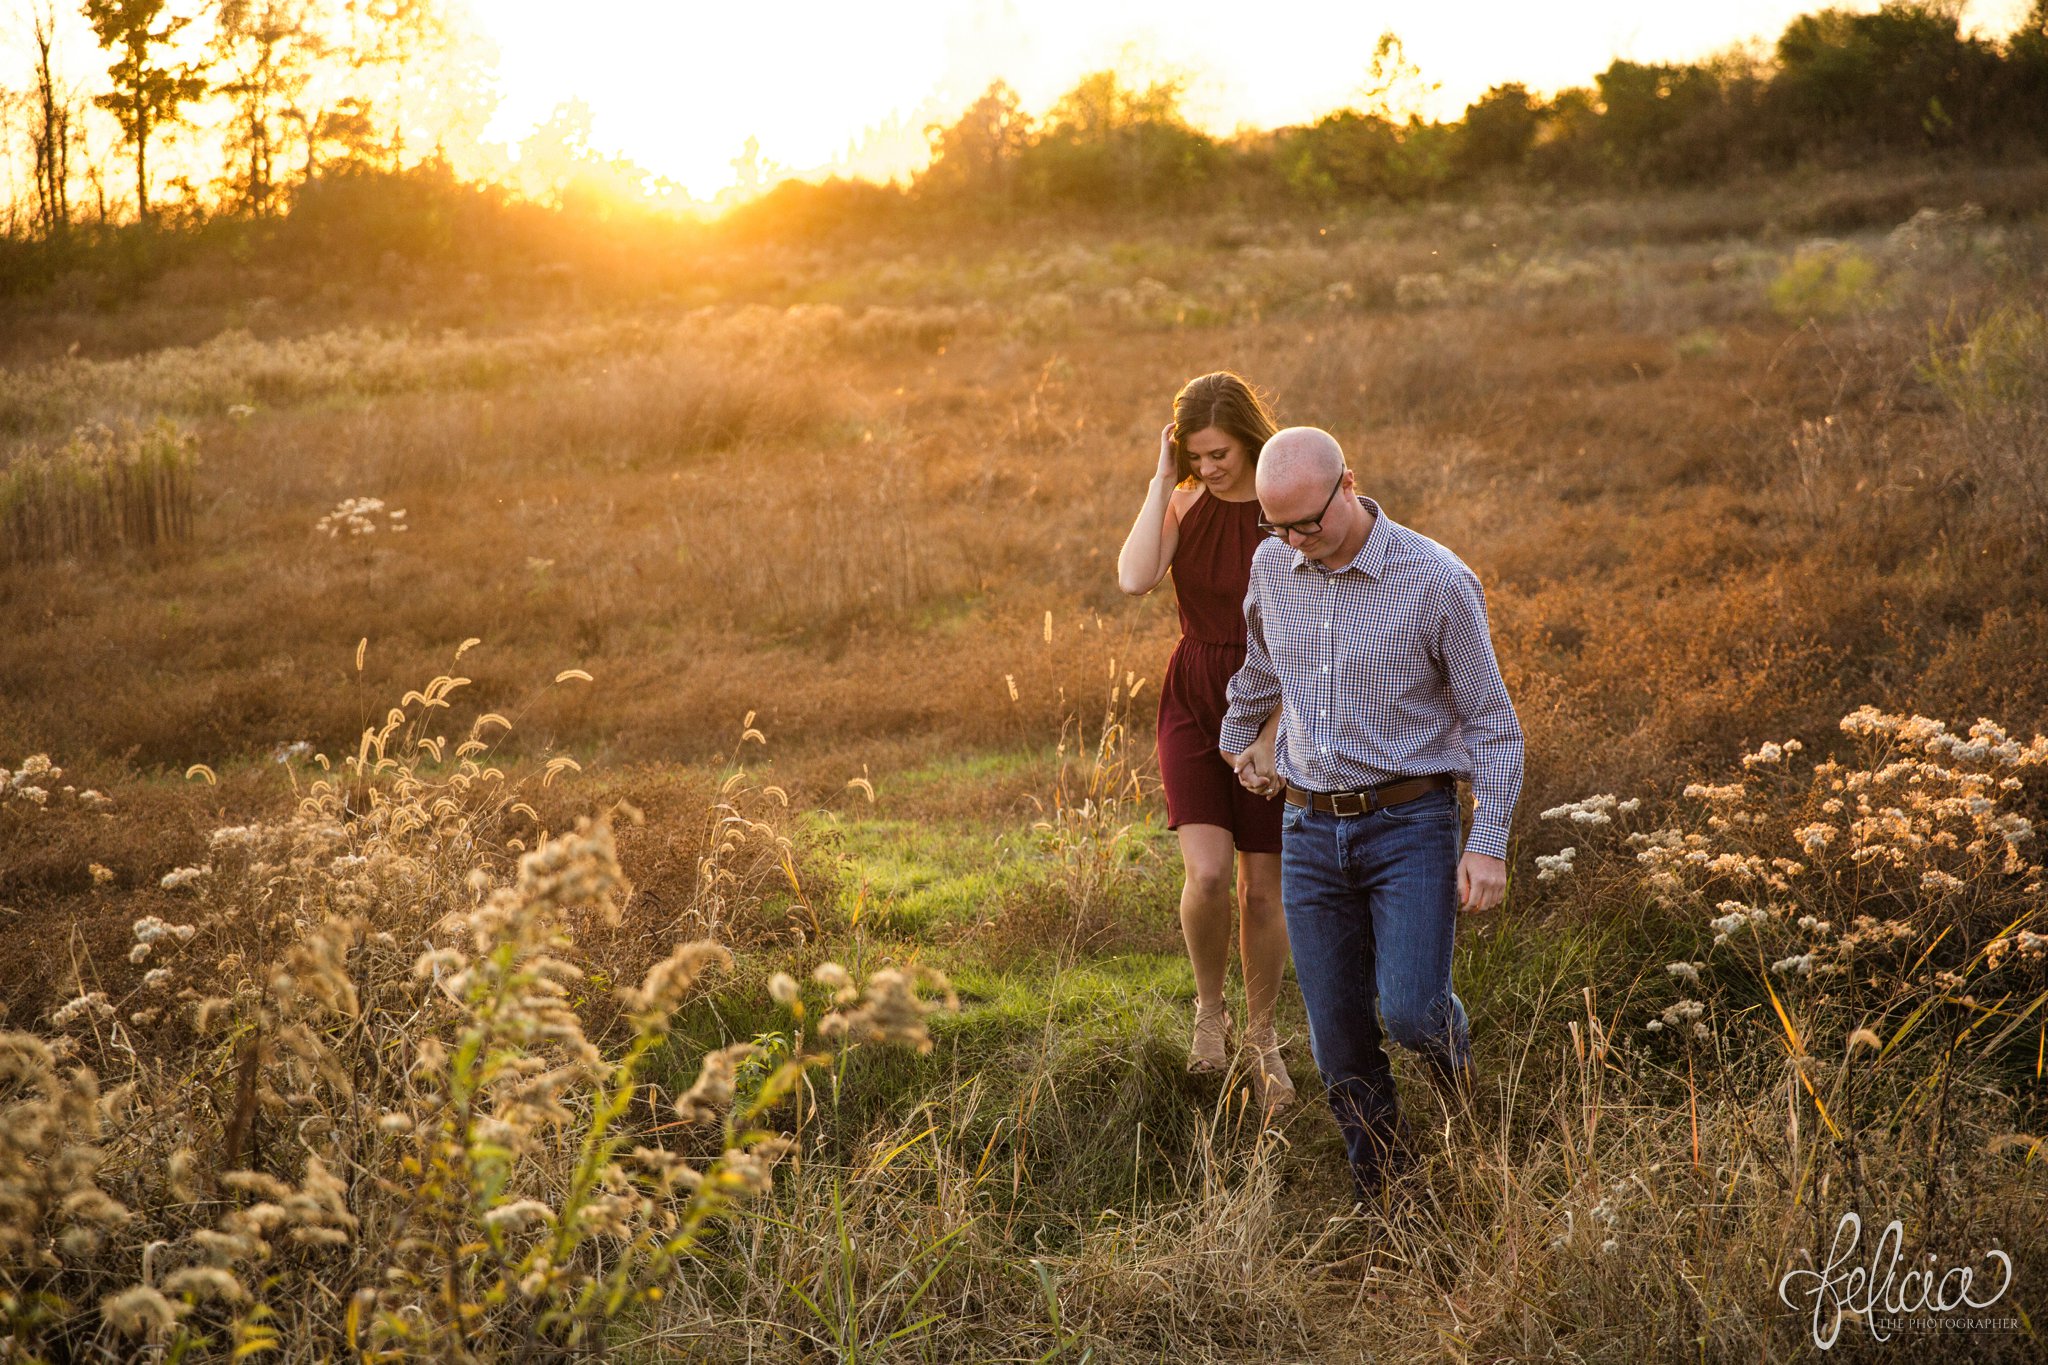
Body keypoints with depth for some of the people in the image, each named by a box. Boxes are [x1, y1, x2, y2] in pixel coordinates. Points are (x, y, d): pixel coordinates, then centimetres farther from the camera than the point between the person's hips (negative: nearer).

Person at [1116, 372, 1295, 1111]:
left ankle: (1262, 1036, 28)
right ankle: (1209, 1009, 12)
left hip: (1272, 706, -1)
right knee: (1206, 871, -15)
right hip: (1194, 702, 1)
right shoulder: (1185, 503, -2)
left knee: (1262, 887, 7)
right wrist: (1161, 482, -17)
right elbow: (1134, 579, -20)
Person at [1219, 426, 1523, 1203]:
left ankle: (1447, 1040, 22)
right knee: (1341, 1044, 4)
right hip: (1310, 831, 4)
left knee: (1409, 1013, -15)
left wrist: (1489, 845, -13)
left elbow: (1492, 722, -6)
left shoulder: (1438, 582, -13)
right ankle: (1386, 1204, 21)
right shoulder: (1272, 569, 1)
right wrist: (1238, 738, 41)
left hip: (1411, 824, -4)